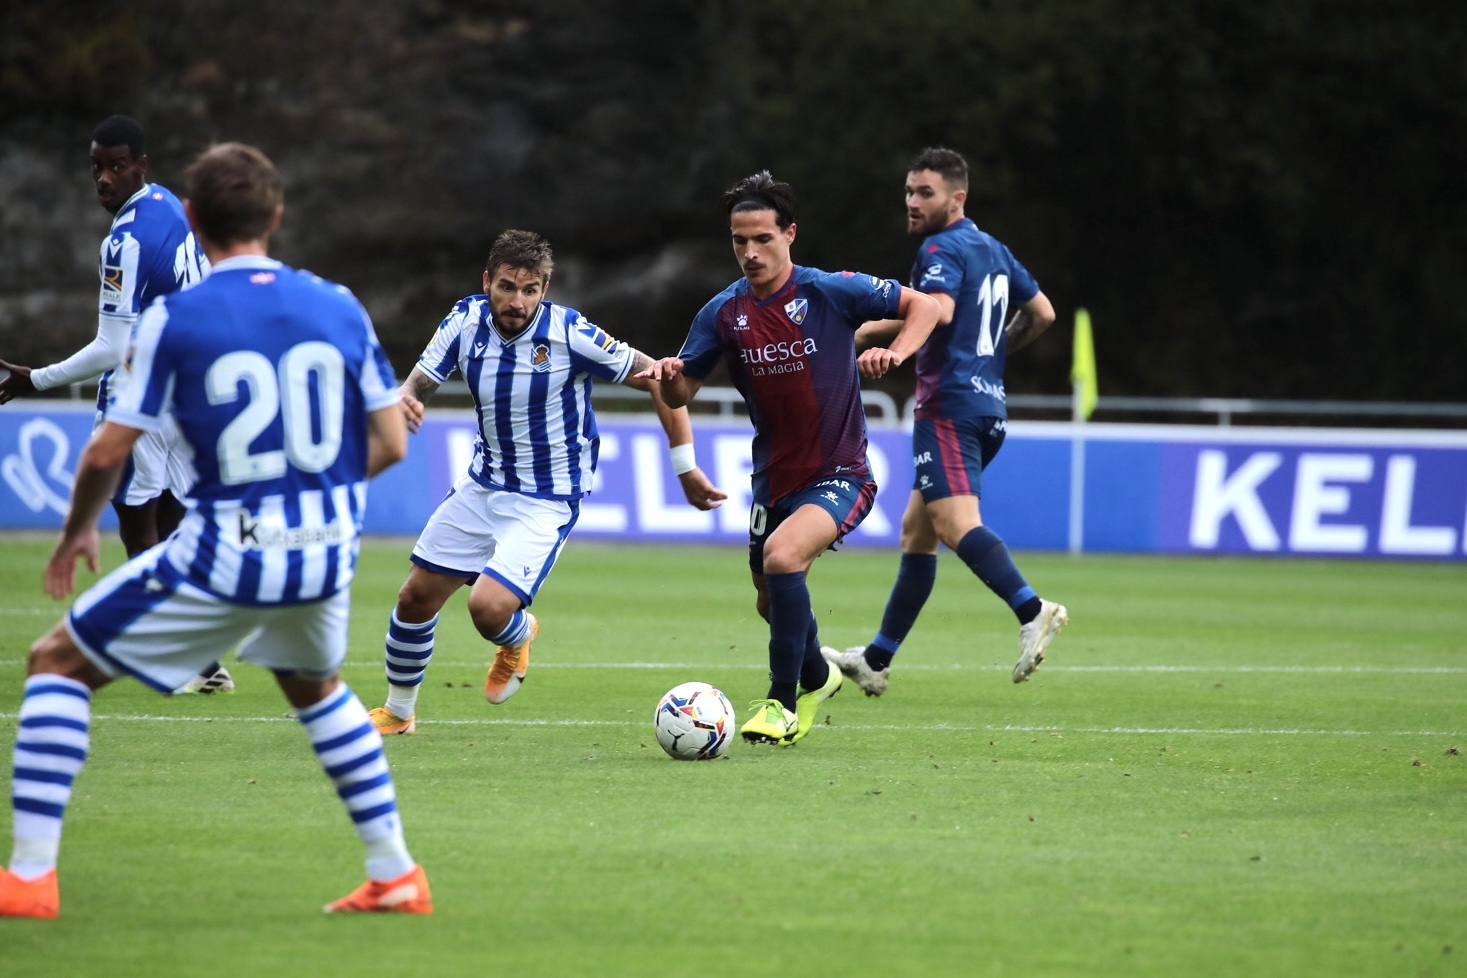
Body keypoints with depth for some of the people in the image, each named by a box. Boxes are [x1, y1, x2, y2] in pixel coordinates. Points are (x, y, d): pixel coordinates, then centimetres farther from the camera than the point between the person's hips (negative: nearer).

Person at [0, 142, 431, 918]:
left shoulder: (174, 319, -9)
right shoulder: (340, 308, 2)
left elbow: (108, 452, -6)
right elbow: (390, 443, 7)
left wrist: (76, 532, 13)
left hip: (225, 556, -5)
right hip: (325, 555, 5)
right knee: (313, 685, 35)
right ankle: (395, 875, 32)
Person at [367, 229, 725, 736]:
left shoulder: (570, 333, -22)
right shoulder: (466, 321, -9)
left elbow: (657, 379, -14)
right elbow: (416, 386, -5)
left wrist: (686, 468, -13)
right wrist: (403, 403, -31)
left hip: (547, 500, -5)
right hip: (482, 484, 5)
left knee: (489, 608, -21)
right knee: (416, 598, 9)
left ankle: (519, 638, 17)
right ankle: (397, 713, 33)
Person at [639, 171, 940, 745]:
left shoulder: (831, 292, -13)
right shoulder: (724, 313, -2)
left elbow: (923, 306, -4)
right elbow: (681, 394, 3)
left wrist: (895, 352, -23)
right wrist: (668, 376, -20)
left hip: (838, 476, -6)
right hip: (772, 478, 6)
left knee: (782, 555, -31)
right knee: (773, 604, 18)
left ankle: (783, 703, -18)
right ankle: (817, 679, 52)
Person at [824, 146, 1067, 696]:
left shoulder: (942, 249, -9)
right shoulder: (994, 251, 19)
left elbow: (938, 310, -27)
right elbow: (1042, 313, 27)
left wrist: (876, 328, -20)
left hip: (949, 406, -10)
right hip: (988, 407, 10)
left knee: (956, 524, -22)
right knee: (915, 531, 15)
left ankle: (1031, 610, -42)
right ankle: (876, 660, 20)